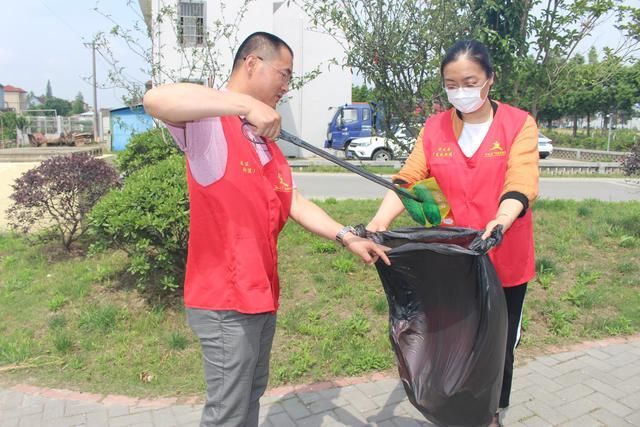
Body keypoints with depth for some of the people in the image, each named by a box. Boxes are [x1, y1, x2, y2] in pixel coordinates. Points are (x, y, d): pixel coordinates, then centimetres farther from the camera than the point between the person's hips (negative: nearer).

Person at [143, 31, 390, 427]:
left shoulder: (267, 140, 13)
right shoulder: (209, 122, -13)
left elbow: (295, 202, 11)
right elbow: (156, 99, -34)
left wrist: (347, 237, 3)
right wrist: (246, 104, -36)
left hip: (261, 291, 9)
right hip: (224, 298, -8)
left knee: (252, 394, 23)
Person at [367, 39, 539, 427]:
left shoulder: (519, 124, -7)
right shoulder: (435, 128, 0)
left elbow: (521, 185, -21)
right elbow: (409, 178, -11)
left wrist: (499, 223, -41)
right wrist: (380, 222, -28)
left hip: (504, 262, -1)